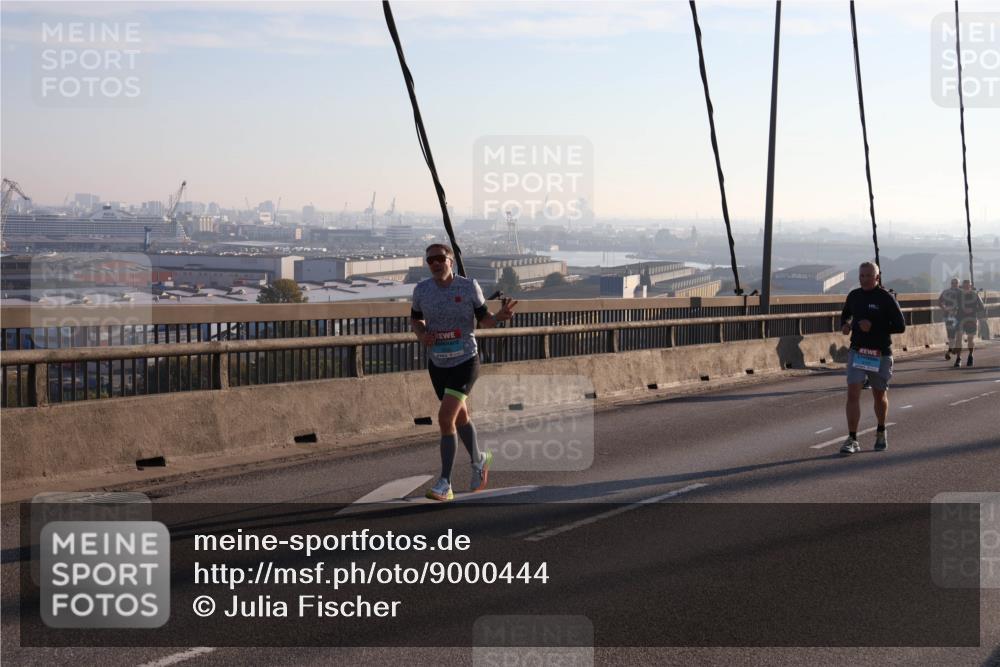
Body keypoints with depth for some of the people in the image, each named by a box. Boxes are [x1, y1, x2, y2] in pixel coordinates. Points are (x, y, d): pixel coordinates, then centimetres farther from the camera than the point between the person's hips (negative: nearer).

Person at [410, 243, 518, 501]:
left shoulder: (469, 287, -9)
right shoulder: (421, 289, -2)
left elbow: (483, 319, 1)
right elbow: (415, 319, 13)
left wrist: (499, 316, -20)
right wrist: (421, 333, -8)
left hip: (465, 362, -4)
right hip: (437, 364, 4)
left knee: (445, 418, -16)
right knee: (460, 417, 19)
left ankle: (444, 484, -8)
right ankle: (479, 459, 46)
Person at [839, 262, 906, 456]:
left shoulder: (886, 299, -9)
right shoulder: (854, 296, 5)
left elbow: (900, 326, -10)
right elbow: (845, 314, 24)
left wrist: (875, 327, -18)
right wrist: (844, 325, 1)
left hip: (880, 354, -2)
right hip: (857, 352, 2)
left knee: (879, 396, 13)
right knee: (853, 393, -11)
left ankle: (881, 433, 36)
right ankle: (852, 440, -11)